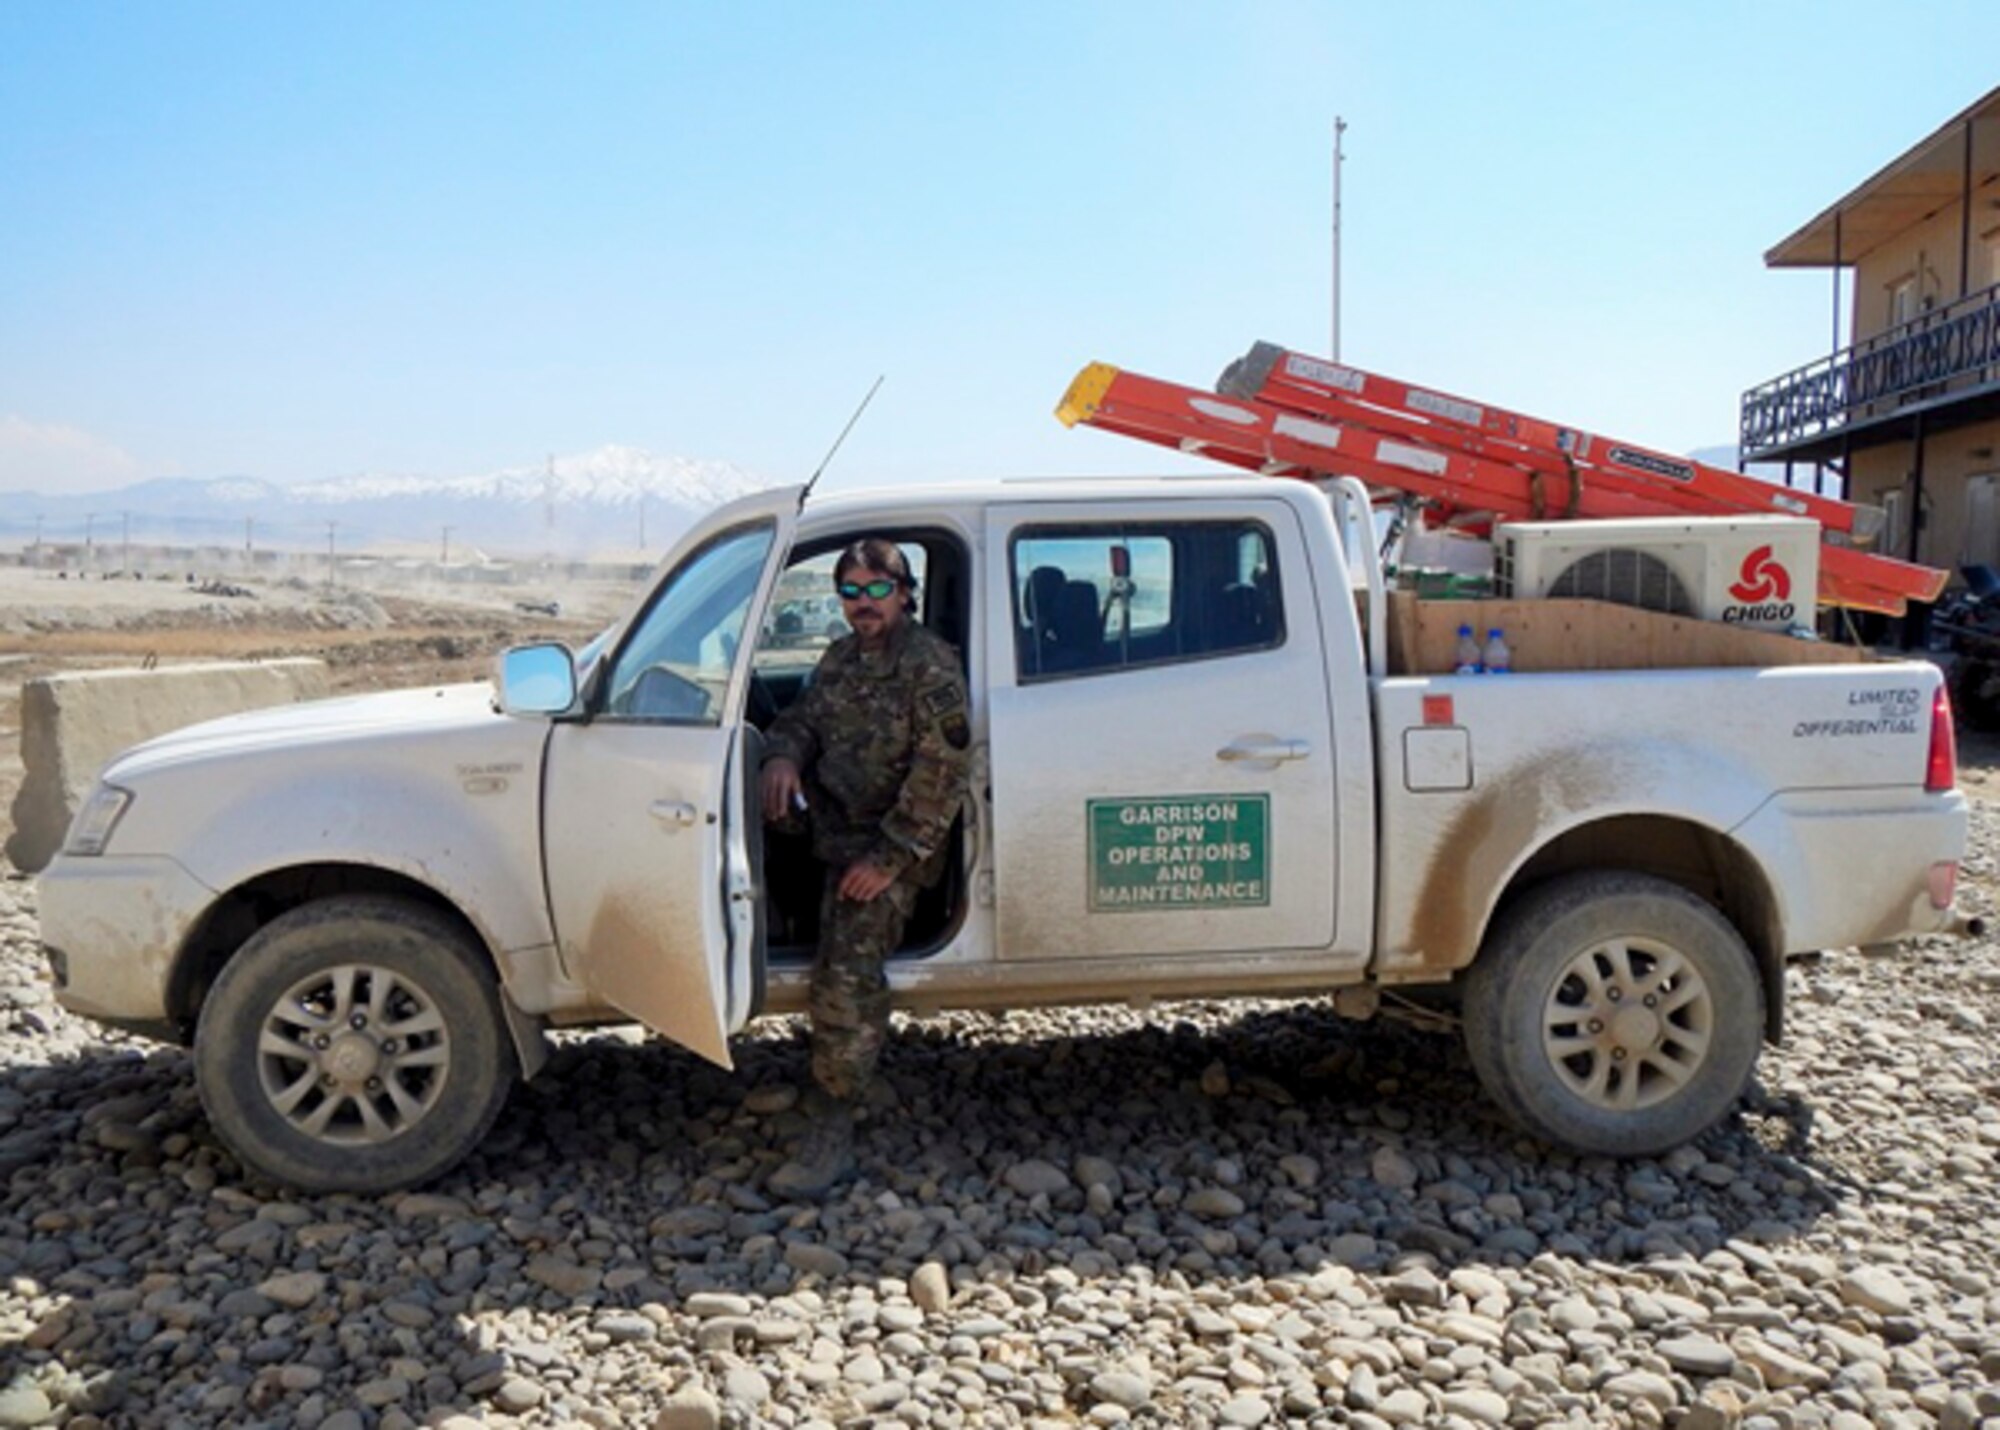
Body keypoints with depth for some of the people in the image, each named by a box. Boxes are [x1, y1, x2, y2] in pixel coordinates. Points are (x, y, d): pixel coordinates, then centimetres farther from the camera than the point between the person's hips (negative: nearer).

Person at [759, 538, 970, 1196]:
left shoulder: (929, 664, -15)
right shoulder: (839, 659, 10)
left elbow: (942, 771, -20)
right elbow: (801, 718, 17)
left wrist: (892, 856, -23)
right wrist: (783, 755, -9)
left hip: (888, 846, -10)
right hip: (836, 831, 10)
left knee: (848, 973, -17)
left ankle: (831, 1135, -14)